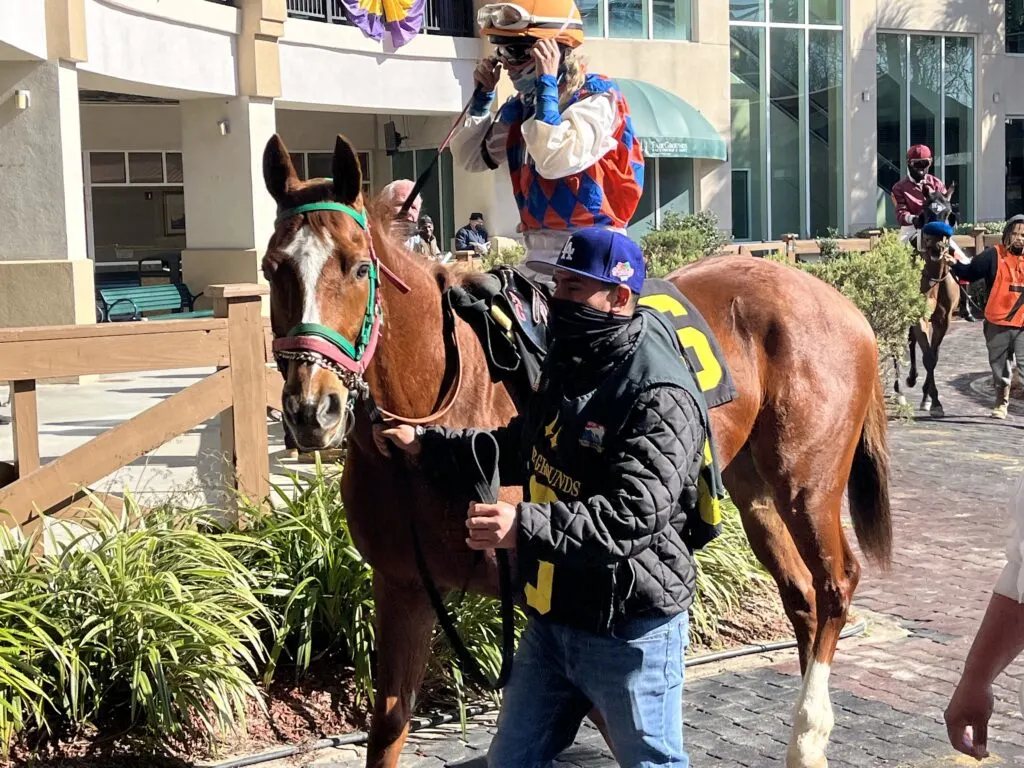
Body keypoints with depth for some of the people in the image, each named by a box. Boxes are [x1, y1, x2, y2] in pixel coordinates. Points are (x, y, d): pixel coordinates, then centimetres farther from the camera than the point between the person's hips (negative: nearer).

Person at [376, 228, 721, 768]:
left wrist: (526, 527, -44)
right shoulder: (568, 366, 6)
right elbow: (518, 450, 20)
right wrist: (427, 444, 10)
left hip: (630, 632, -9)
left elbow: (631, 518, -33)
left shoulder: (659, 397, -23)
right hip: (551, 617, 9)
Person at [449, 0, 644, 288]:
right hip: (539, 252, 8)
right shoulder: (523, 103, 12)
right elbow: (471, 158, 18)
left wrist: (547, 84, -20)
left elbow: (555, 162, -27)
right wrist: (483, 94, 8)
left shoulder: (597, 97, -11)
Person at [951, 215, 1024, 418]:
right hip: (997, 324, 0)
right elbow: (969, 272, -8)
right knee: (999, 367, 15)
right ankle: (1001, 402, 33)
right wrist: (954, 264, -22)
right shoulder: (994, 255, -4)